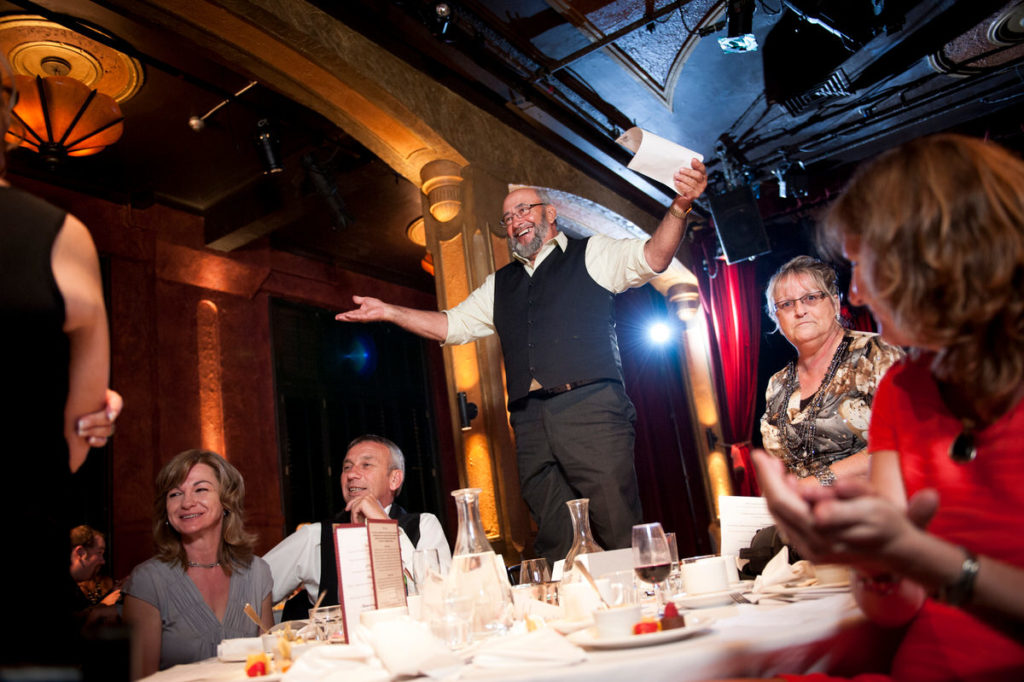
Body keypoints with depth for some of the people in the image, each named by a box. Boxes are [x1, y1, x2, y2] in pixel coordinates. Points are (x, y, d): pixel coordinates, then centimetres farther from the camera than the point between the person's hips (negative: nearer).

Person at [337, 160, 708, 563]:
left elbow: (652, 258, -2)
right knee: (554, 547, 3)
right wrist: (388, 312, 20)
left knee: (622, 536, -7)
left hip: (590, 411, -4)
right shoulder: (500, 285, 25)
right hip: (531, 422, 4)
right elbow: (453, 325, 27)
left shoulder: (591, 255, 11)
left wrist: (679, 208, -20)